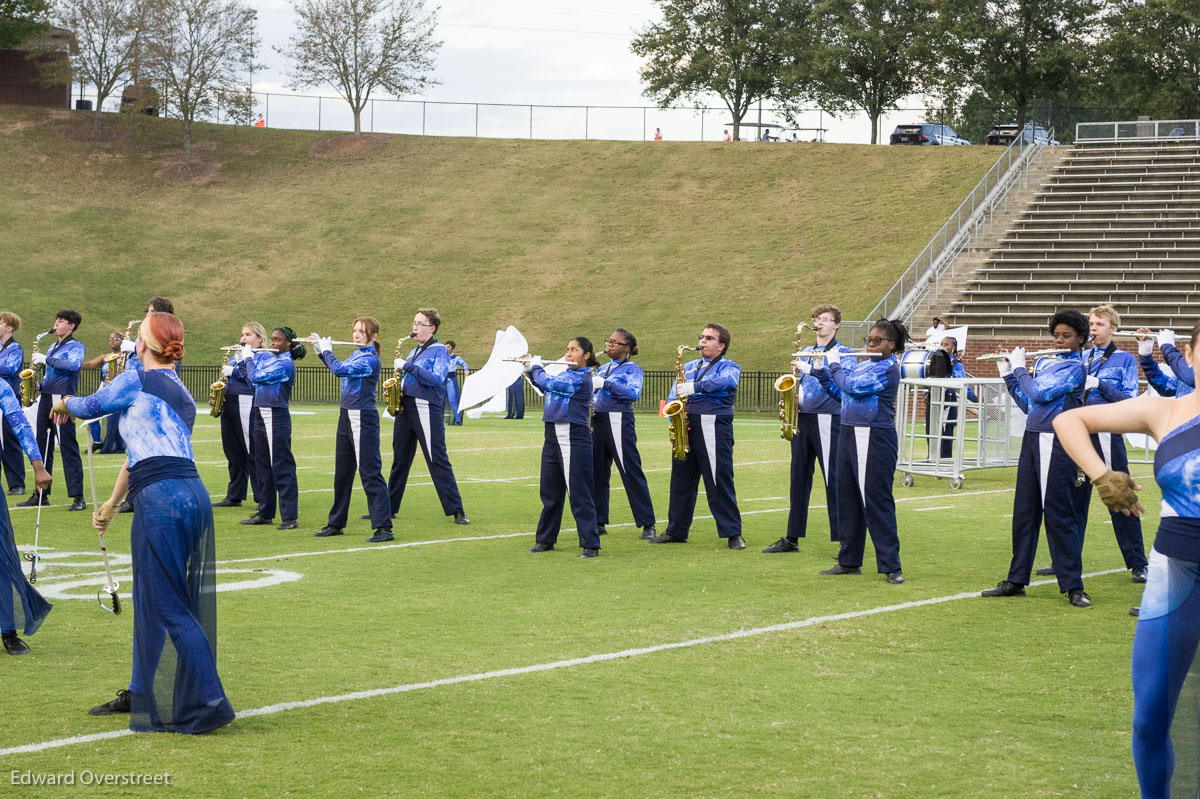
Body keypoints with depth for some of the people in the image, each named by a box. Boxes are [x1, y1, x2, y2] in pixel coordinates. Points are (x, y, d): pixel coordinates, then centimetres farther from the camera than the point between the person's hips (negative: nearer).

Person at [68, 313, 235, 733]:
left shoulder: (135, 382, -2)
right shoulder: (182, 395, 20)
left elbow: (90, 406, 15)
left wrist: (64, 404, 39)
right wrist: (113, 502, 35)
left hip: (160, 499, -8)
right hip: (193, 493, 8)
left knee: (168, 606, -5)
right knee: (151, 599, 19)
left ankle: (207, 703, -9)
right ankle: (143, 694, 30)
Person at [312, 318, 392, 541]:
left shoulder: (369, 359, -16)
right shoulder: (356, 354, 12)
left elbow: (340, 369, -27)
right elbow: (338, 368, 28)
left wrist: (326, 351, -10)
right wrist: (322, 351, 14)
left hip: (363, 419, -9)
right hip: (346, 415, 9)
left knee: (370, 472, -9)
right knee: (342, 471, 15)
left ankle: (384, 526, -9)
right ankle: (336, 523, 24)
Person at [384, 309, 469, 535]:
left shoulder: (439, 351, -3)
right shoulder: (413, 352, 19)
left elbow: (436, 378, -18)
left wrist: (407, 366, -19)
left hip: (427, 410, -7)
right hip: (405, 408, 7)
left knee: (438, 461, -9)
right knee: (400, 460, 11)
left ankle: (456, 510, -8)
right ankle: (389, 508, 18)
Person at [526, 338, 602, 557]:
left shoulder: (581, 378, -14)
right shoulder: (566, 374, 13)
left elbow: (548, 383, -18)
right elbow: (545, 385, 27)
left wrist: (536, 367, 0)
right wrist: (530, 369, 13)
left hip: (573, 440, -9)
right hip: (553, 438, 9)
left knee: (579, 494, -7)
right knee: (550, 492, 16)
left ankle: (590, 544, -4)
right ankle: (545, 539, 27)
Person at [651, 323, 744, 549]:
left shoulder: (729, 367, 5)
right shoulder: (688, 367, 22)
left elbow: (724, 382, -19)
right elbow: (673, 395, 17)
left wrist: (694, 387, -29)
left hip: (714, 427, -6)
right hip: (686, 427, 6)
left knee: (719, 481, -9)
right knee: (680, 480, 8)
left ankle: (733, 534, -5)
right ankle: (676, 531, 17)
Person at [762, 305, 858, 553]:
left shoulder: (844, 353, 0)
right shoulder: (806, 352, 19)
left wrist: (811, 369, -21)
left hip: (828, 420, -6)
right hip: (802, 419, 6)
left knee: (833, 480, -8)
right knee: (798, 478, 9)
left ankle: (844, 540, -6)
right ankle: (792, 538, 15)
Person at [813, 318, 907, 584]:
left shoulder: (888, 368, -11)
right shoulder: (864, 365, 15)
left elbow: (853, 386, -20)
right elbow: (837, 387, 23)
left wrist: (834, 365, -5)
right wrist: (820, 368, 9)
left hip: (875, 440, -9)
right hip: (849, 435, 9)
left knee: (876, 502, -9)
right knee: (848, 499, 12)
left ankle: (891, 566, -5)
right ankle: (849, 561, 21)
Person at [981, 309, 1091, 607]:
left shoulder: (1074, 367, -9)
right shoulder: (1048, 366, 17)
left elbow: (1039, 394, -18)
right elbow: (1028, 404, 20)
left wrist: (1019, 367, -5)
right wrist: (1008, 375, 14)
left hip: (1057, 445, -8)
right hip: (1032, 440, 8)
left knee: (1058, 514, -7)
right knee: (1024, 512, 10)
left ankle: (1073, 586, -3)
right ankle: (1016, 580, 16)